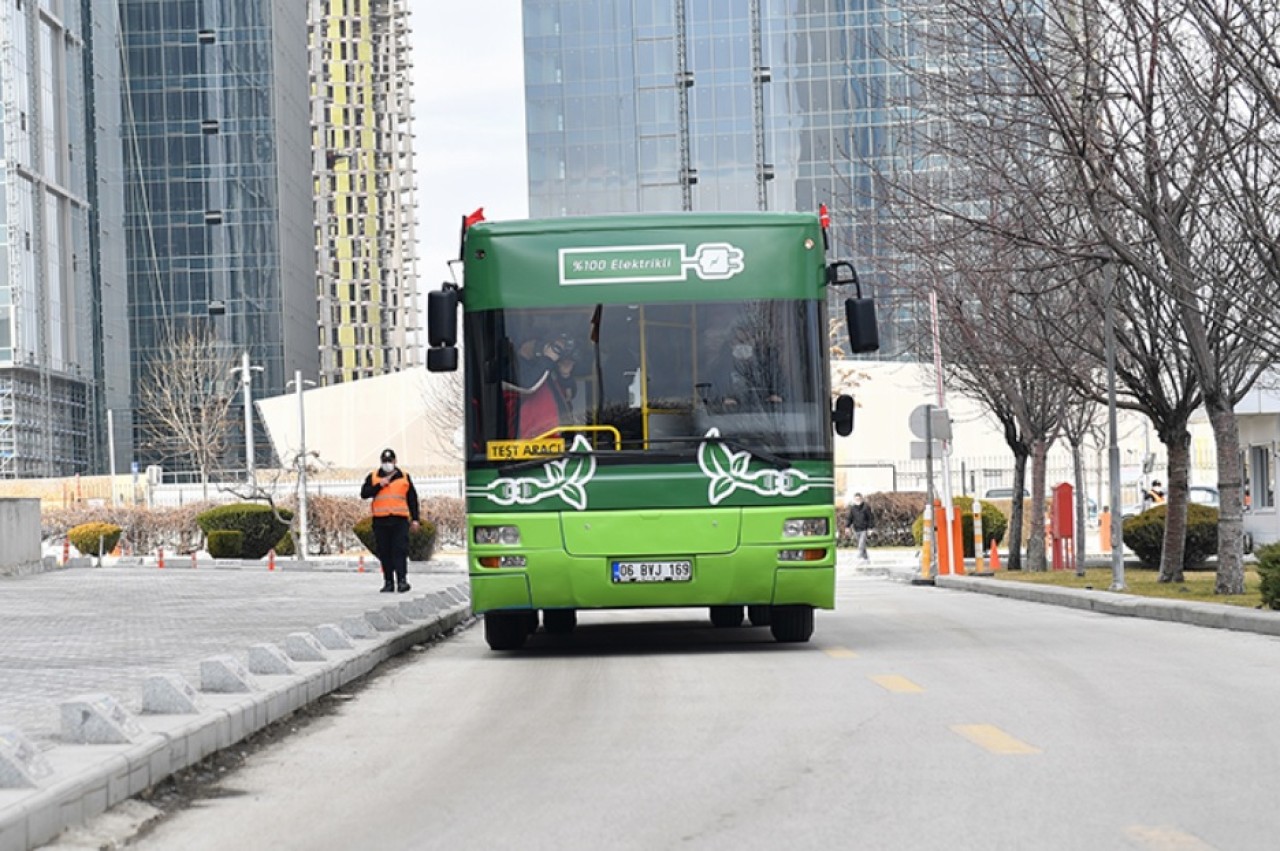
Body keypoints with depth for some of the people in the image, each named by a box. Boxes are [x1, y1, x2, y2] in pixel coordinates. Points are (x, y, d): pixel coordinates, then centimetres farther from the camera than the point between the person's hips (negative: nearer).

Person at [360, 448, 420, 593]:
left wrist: (415, 519, 8)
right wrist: (379, 485, -9)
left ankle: (402, 580, -16)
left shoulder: (404, 477, 12)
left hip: (400, 520, -1)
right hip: (380, 520, 1)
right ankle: (388, 582, 7)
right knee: (384, 553, 2)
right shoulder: (373, 477, 12)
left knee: (400, 550, -12)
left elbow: (412, 499, 14)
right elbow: (364, 494, 0)